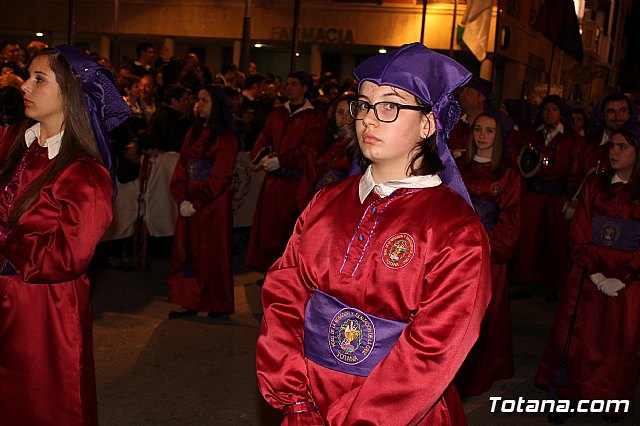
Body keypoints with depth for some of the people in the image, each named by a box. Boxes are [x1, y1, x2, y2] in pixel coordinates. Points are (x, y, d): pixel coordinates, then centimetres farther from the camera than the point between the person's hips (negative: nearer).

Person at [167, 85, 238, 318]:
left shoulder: (225, 137, -7)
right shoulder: (193, 132, 13)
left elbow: (220, 176, -13)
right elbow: (181, 167, 9)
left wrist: (197, 203, -15)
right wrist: (182, 199, -5)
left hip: (213, 204, -6)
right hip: (189, 204, 6)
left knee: (211, 253, 2)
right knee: (187, 252, 5)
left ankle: (217, 305, 14)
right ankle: (191, 302, 14)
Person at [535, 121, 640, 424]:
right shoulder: (595, 185, 6)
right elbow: (579, 235, 3)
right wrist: (595, 274, -7)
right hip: (588, 278, 2)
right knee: (578, 339, 4)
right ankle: (568, 396, 15)